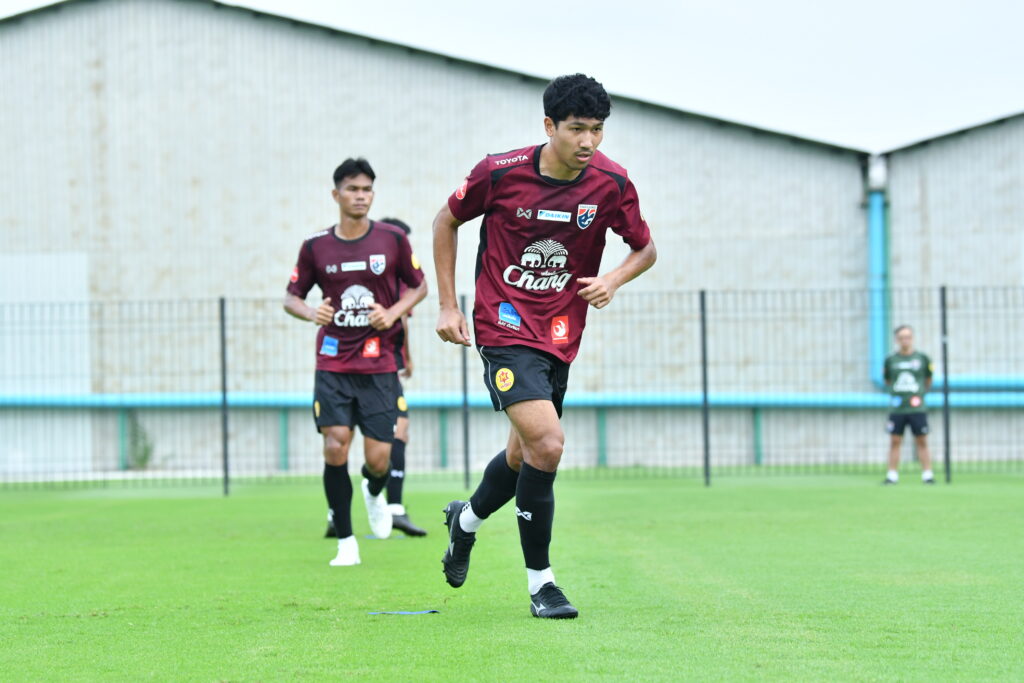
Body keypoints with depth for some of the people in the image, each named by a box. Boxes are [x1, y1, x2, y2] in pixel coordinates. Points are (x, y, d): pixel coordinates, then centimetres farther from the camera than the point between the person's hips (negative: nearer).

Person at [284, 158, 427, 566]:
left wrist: (394, 312, -8)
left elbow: (419, 286, 11)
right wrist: (312, 313, -12)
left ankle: (374, 493, 35)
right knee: (335, 448, -12)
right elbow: (291, 297, 10)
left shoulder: (392, 240, 0)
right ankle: (346, 542, 2)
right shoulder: (315, 247, 1)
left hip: (379, 365, 0)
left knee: (378, 459, -5)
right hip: (332, 364, 0)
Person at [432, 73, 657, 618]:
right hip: (504, 325, -5)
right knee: (546, 442, -20)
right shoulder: (501, 173, -12)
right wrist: (448, 305, 1)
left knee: (523, 456, 15)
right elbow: (446, 222, 4)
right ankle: (540, 583, -7)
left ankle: (467, 519, 48)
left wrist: (613, 280, -12)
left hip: (560, 335, 5)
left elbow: (645, 248, 10)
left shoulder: (611, 183, -5)